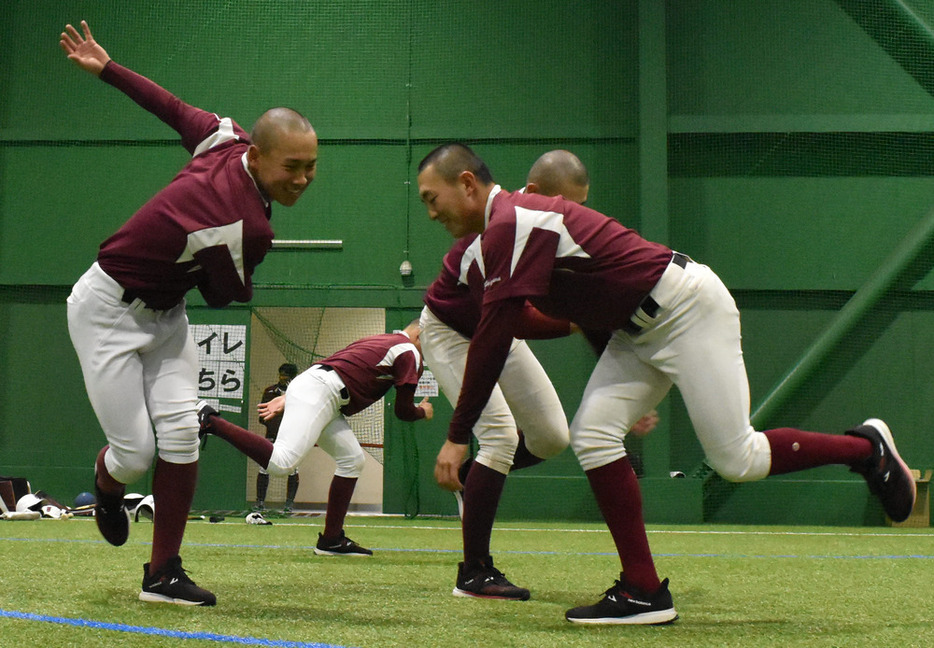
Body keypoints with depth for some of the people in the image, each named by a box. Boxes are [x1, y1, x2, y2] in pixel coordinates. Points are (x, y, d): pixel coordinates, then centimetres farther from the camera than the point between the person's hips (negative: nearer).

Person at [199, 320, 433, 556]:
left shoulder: (375, 341, 29)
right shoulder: (409, 353, 3)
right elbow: (403, 411, 2)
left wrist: (288, 398, 20)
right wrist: (423, 412, 25)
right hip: (317, 394, -11)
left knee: (353, 460, 15)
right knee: (281, 462, -24)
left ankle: (331, 540, 15)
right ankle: (210, 421, -21)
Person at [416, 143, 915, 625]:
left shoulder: (510, 224, -19)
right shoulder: (518, 222, 12)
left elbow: (493, 337, -24)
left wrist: (457, 435, -21)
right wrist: (628, 393, 24)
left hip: (687, 307, -10)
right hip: (639, 328, 10)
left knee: (736, 460, -10)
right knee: (592, 433, -3)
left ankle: (866, 449, 12)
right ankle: (643, 593, -3)